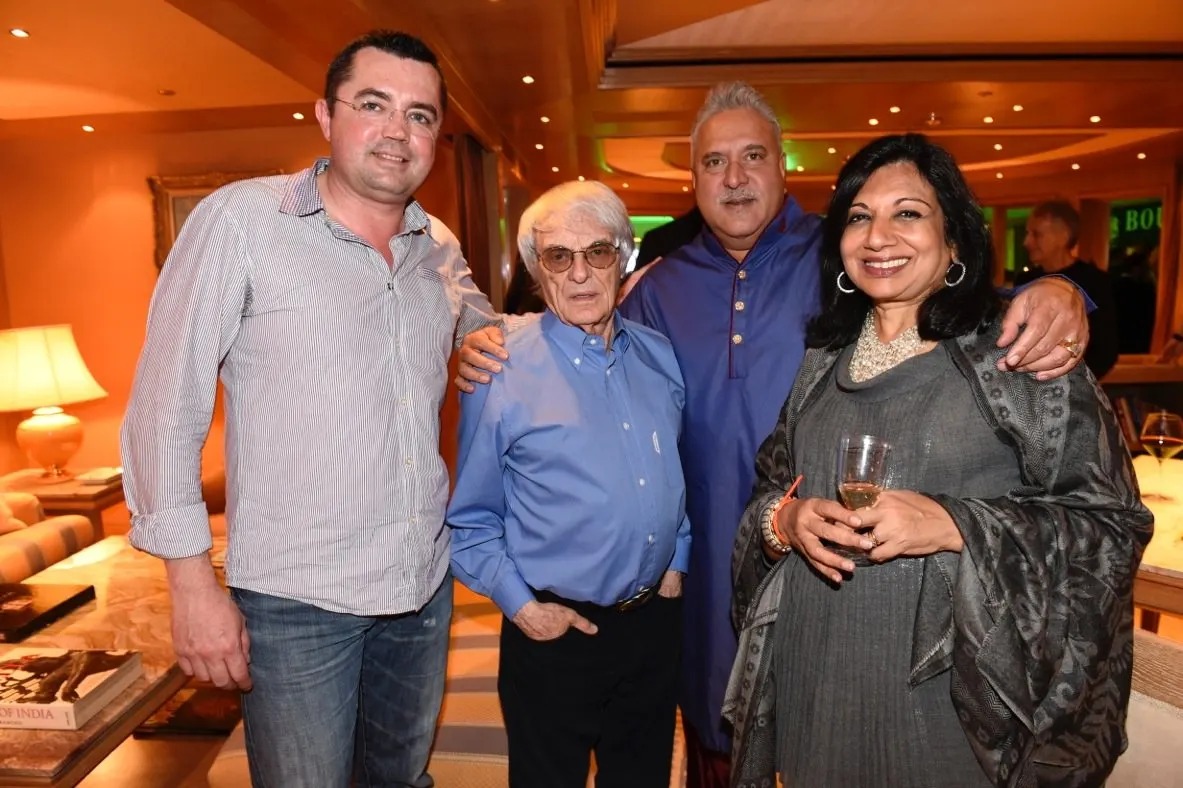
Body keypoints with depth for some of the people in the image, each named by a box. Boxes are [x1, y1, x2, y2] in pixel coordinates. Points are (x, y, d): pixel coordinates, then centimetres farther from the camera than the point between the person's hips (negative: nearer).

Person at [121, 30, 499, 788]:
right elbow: (166, 407, -9)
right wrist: (193, 582, -11)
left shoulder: (441, 249, 5)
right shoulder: (240, 220, -10)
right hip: (296, 599, -5)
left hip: (425, 584, 5)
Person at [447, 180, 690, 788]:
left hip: (656, 619, 4)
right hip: (556, 633, -4)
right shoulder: (499, 374, -13)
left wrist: (676, 563, 7)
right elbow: (469, 520, -6)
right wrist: (521, 606, -9)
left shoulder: (659, 356, 1)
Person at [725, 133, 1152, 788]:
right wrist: (784, 520, -10)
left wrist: (954, 527, -22)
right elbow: (769, 484, 13)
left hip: (955, 696, -4)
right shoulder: (821, 363, 7)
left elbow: (1111, 521, -9)